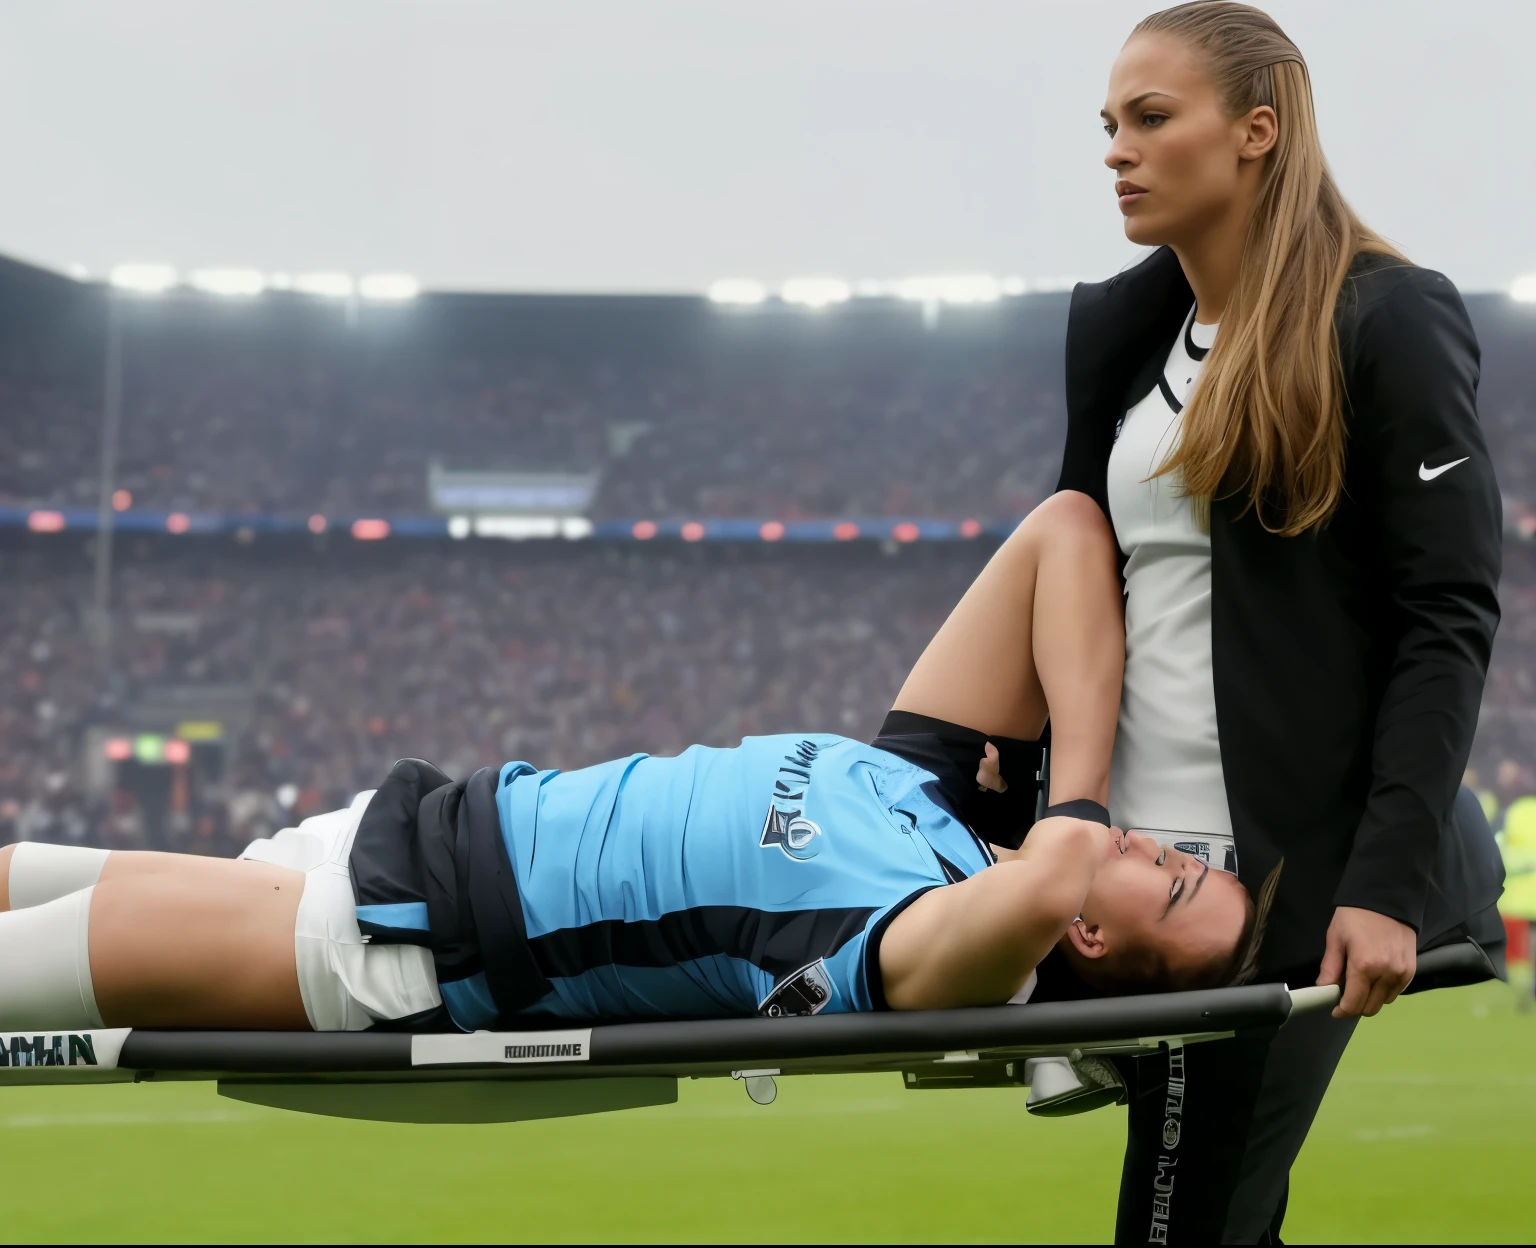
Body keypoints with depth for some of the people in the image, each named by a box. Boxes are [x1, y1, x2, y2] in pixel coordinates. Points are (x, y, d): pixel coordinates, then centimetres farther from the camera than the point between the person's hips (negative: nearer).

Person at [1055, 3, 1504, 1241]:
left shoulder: (1390, 321, -6)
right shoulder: (1117, 329, 13)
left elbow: (1448, 620, -10)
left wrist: (1388, 882, -18)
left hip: (1290, 873, -6)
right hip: (1143, 862, 6)